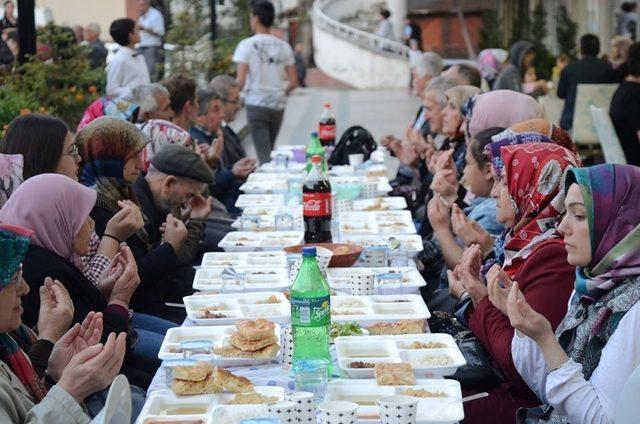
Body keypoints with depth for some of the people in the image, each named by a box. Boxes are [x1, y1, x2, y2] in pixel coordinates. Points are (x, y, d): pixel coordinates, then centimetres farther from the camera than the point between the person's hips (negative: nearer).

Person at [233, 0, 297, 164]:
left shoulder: (247, 45, -7)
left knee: (264, 154, -4)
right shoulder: (283, 46, 4)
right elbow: (293, 82, 3)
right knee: (269, 152, 18)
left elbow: (240, 81, -13)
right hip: (278, 106, 4)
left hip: (256, 105, -4)